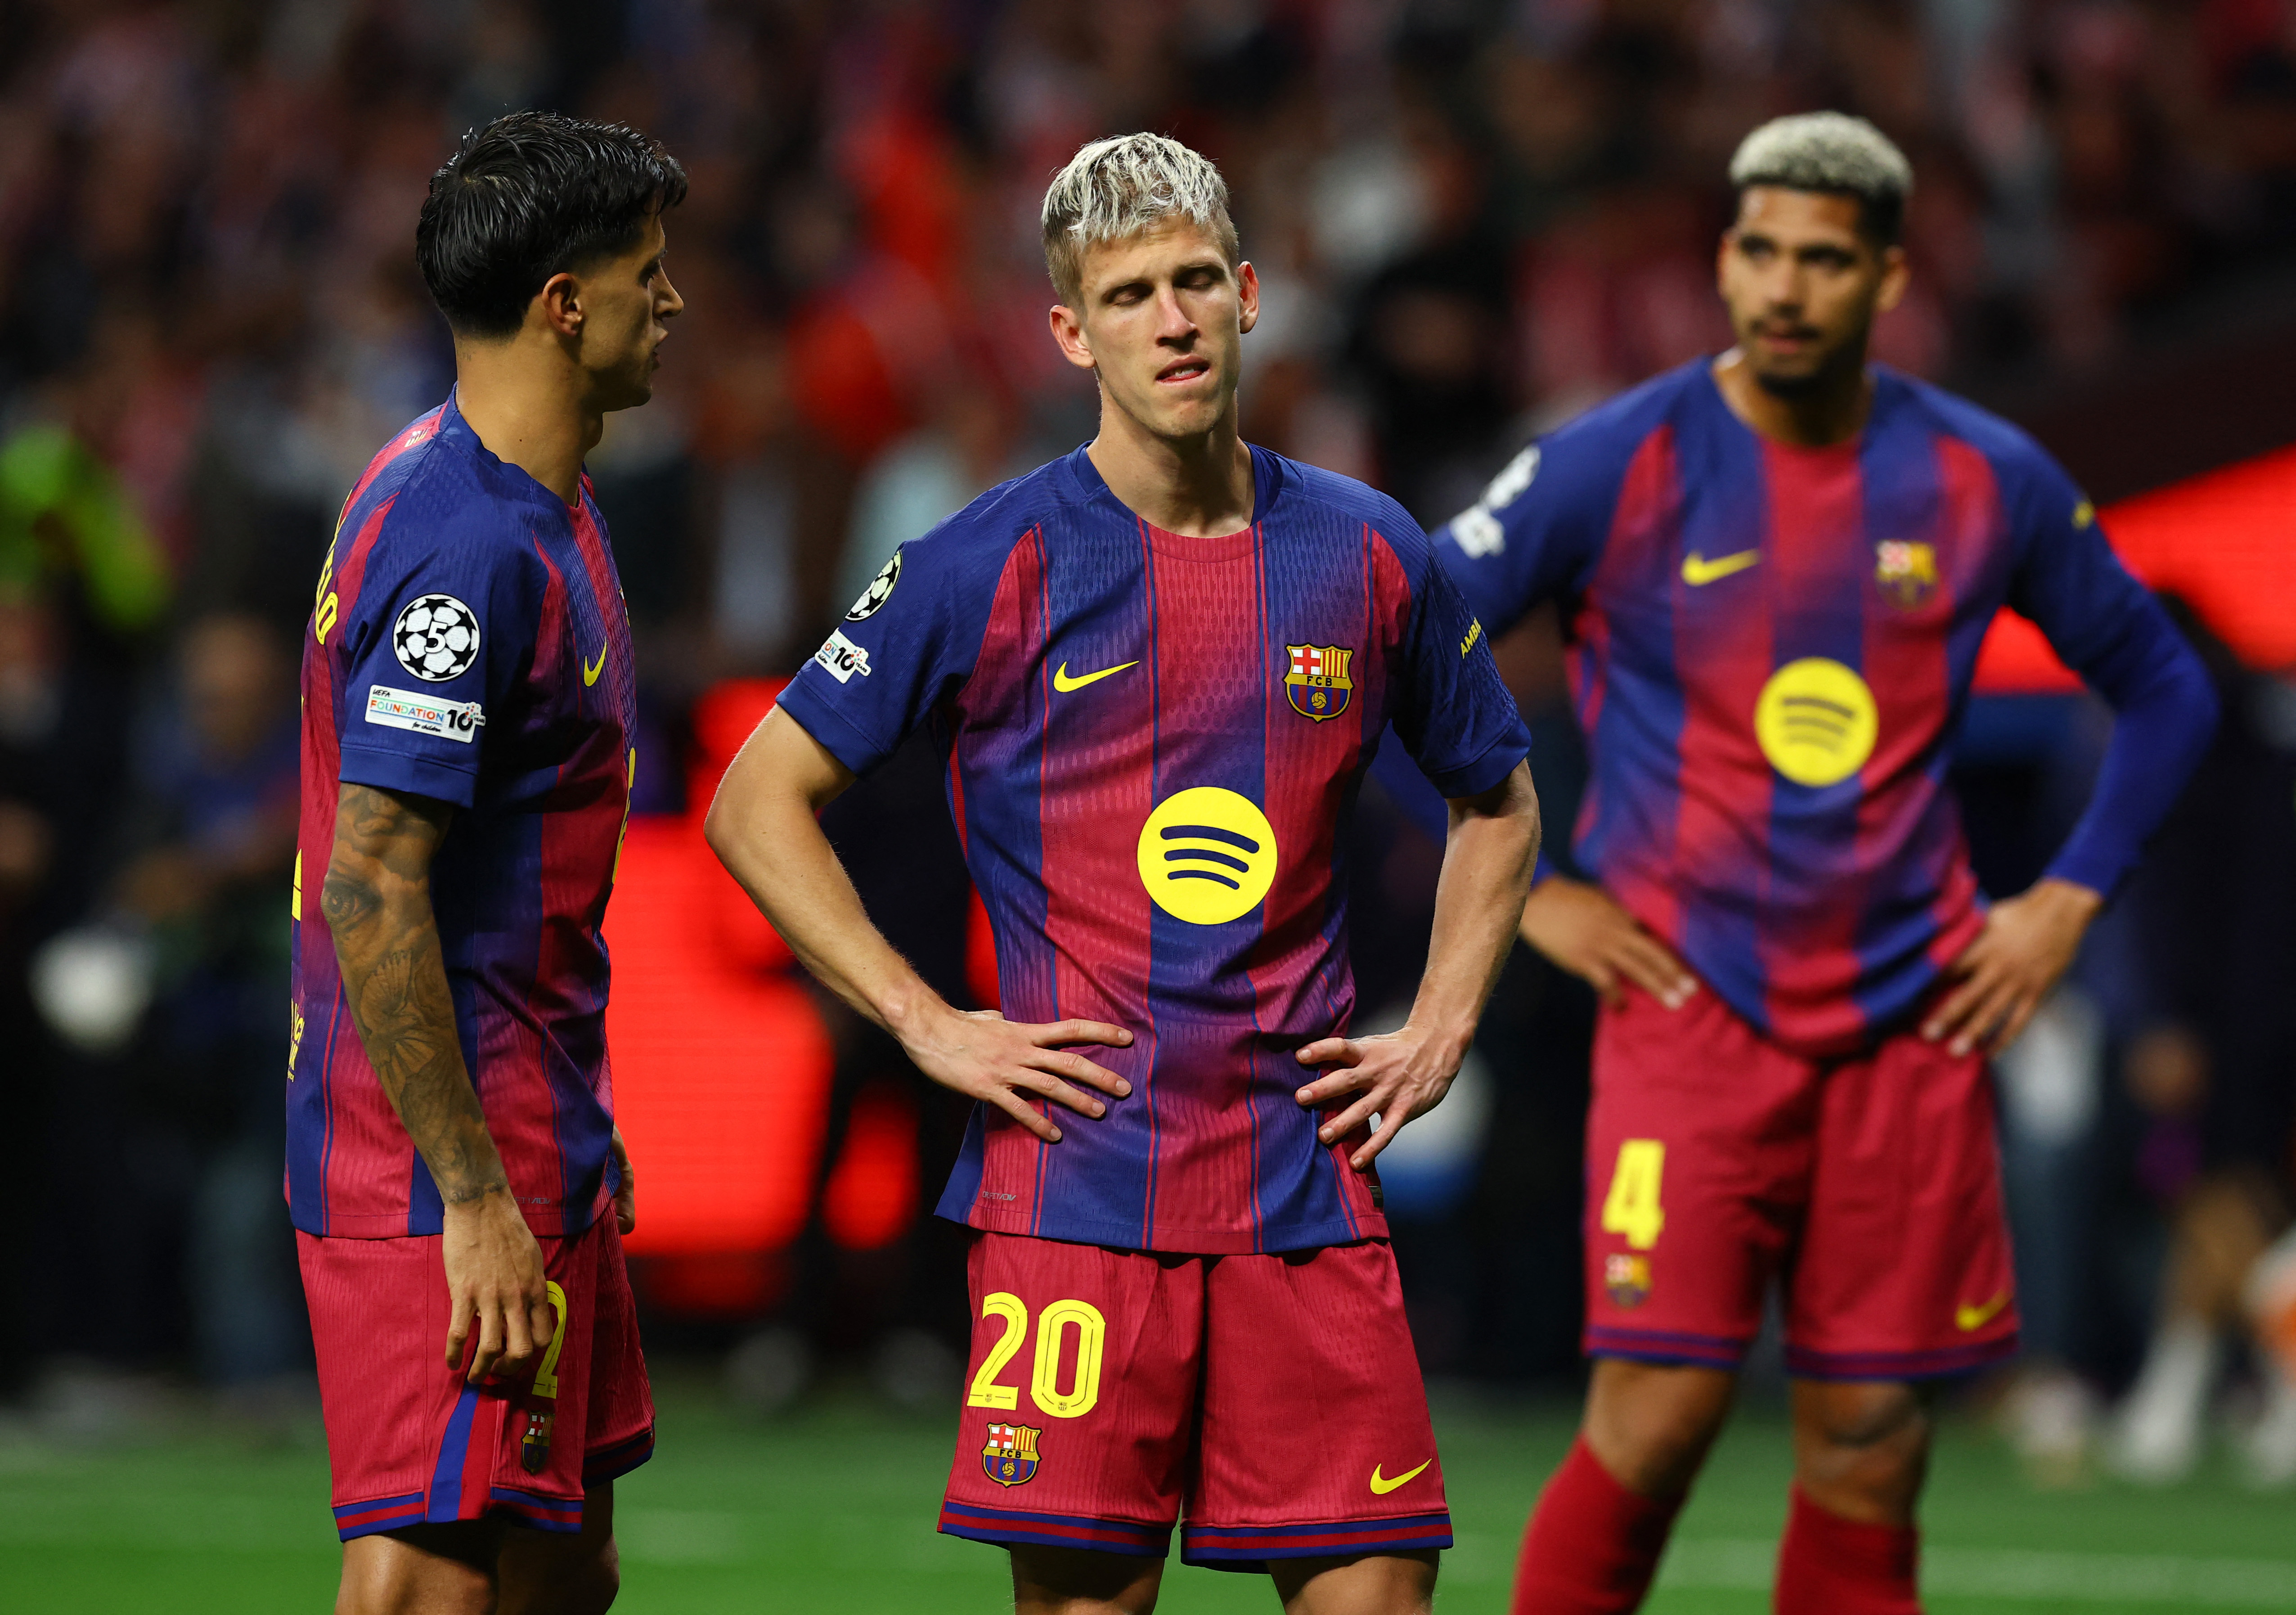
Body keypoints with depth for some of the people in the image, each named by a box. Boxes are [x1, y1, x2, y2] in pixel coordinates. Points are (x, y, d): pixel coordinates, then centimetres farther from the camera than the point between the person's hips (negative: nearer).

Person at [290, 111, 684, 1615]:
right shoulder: (466, 548, -20)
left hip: (536, 1141, 10)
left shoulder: (543, 506, 13)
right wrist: (474, 1200, -23)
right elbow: (370, 894, -23)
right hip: (444, 1168, -10)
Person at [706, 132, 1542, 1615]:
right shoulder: (993, 568, -1)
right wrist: (927, 1027, -4)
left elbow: (1501, 801, 25)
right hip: (1076, 1190, -3)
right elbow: (761, 800, 3)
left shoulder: (1368, 557, 9)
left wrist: (1442, 1030, 12)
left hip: (1308, 1187, 3)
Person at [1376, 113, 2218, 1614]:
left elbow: (2167, 691, 18)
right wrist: (1521, 888, -3)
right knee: (1658, 1418, -13)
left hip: (1913, 1024, 3)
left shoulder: (1989, 480, 4)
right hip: (1689, 1015, -3)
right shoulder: (1619, 466, -5)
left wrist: (2069, 900, 8)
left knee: (1871, 1455, 3)